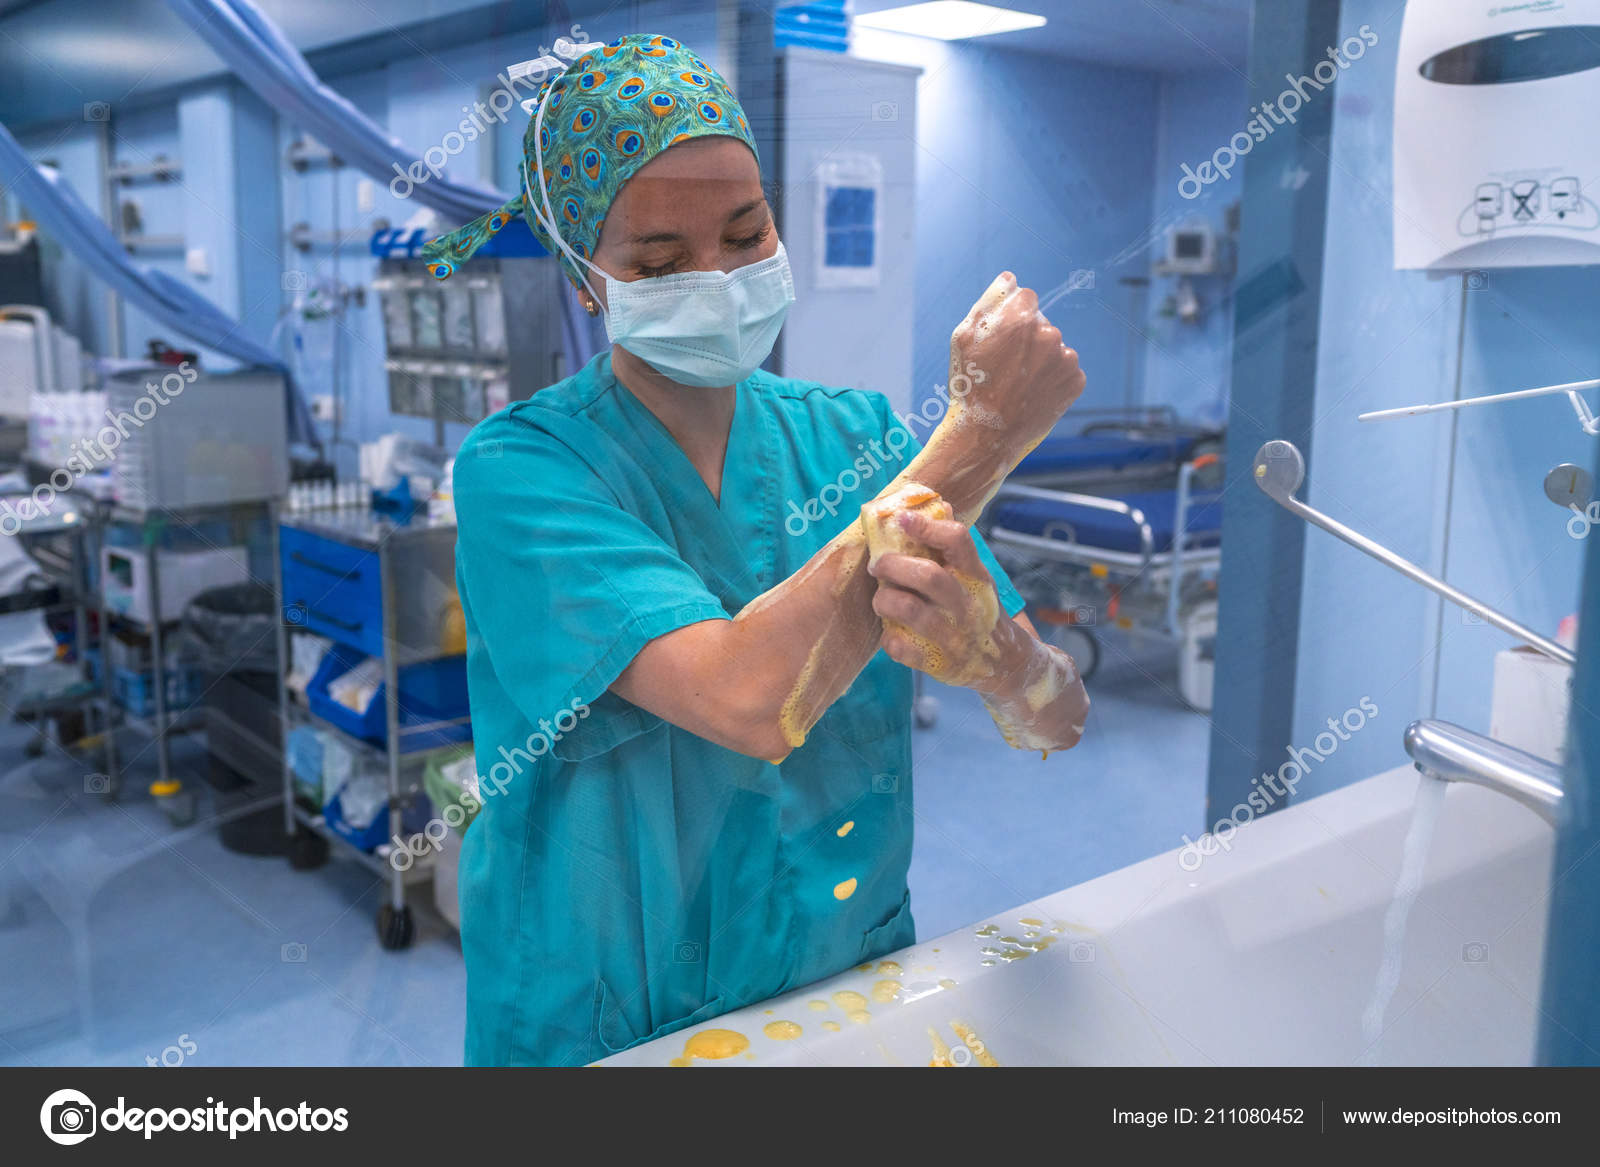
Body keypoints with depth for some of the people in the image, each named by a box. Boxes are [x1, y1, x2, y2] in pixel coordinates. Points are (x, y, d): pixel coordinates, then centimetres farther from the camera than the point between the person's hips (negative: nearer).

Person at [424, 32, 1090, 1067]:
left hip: (858, 978, 3)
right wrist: (979, 439, -22)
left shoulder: (854, 435, -1)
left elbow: (1058, 721, -6)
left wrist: (991, 649, -28)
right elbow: (751, 702, -28)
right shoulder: (521, 468, -13)